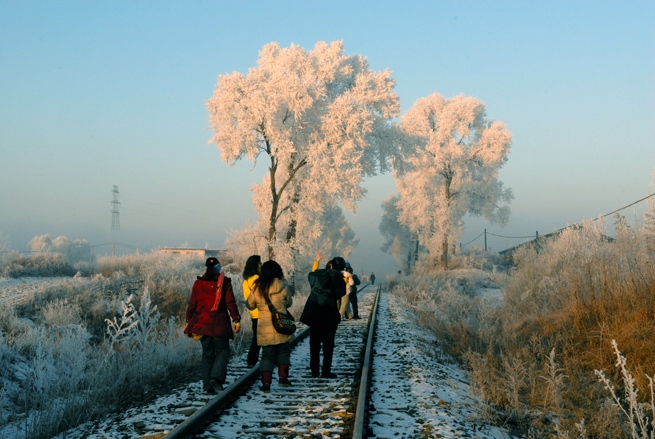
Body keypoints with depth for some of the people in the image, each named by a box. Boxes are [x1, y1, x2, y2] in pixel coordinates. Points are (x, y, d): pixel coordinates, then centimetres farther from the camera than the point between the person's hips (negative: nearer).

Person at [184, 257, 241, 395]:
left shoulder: (198, 283, 4)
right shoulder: (224, 283, -4)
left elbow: (192, 304, 7)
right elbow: (230, 303, -7)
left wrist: (189, 321, 15)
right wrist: (236, 319, -2)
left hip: (201, 324, 3)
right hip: (219, 325, -3)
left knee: (207, 354, 10)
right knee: (222, 351, 8)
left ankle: (207, 386, 4)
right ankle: (216, 377, -14)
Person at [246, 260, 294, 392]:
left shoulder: (257, 288, -2)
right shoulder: (281, 286, -6)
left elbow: (250, 305, 10)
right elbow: (289, 302, 7)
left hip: (264, 328, 2)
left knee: (267, 355, 9)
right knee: (283, 351, 16)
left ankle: (266, 382, 2)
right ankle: (282, 377, 7)